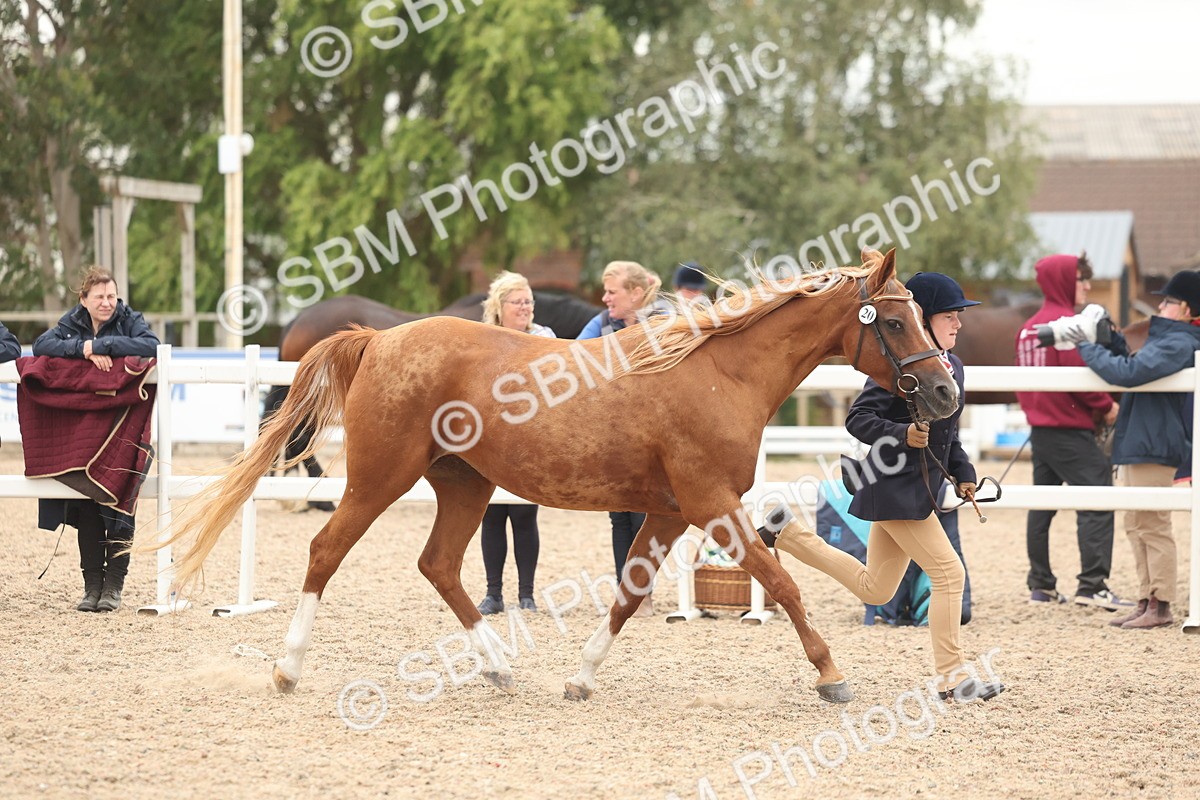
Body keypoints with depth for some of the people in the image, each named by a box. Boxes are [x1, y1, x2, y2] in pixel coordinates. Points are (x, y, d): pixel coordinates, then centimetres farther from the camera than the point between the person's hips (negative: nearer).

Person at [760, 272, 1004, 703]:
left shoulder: (952, 365, 12)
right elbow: (858, 418, -17)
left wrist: (962, 472, 9)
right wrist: (903, 435, -30)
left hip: (919, 489, 10)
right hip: (895, 487, -10)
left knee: (874, 590, 16)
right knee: (949, 572, -10)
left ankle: (787, 532, 24)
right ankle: (952, 678, -2)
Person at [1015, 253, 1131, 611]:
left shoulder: (1028, 327, 13)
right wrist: (1106, 407, -8)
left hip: (1040, 429, 9)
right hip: (1070, 430, -9)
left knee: (1041, 505, 13)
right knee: (1096, 504, -10)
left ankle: (1041, 584, 17)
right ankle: (1092, 585, -17)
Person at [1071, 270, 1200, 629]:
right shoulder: (1170, 339, 17)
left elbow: (1129, 373, -26)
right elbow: (1135, 372, 21)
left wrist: (1088, 348, -16)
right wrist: (1114, 344, 7)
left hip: (1154, 448, -11)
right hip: (1138, 445, 11)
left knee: (1153, 526, -6)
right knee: (1137, 525, 13)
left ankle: (1161, 606, -2)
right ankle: (1147, 602, 18)